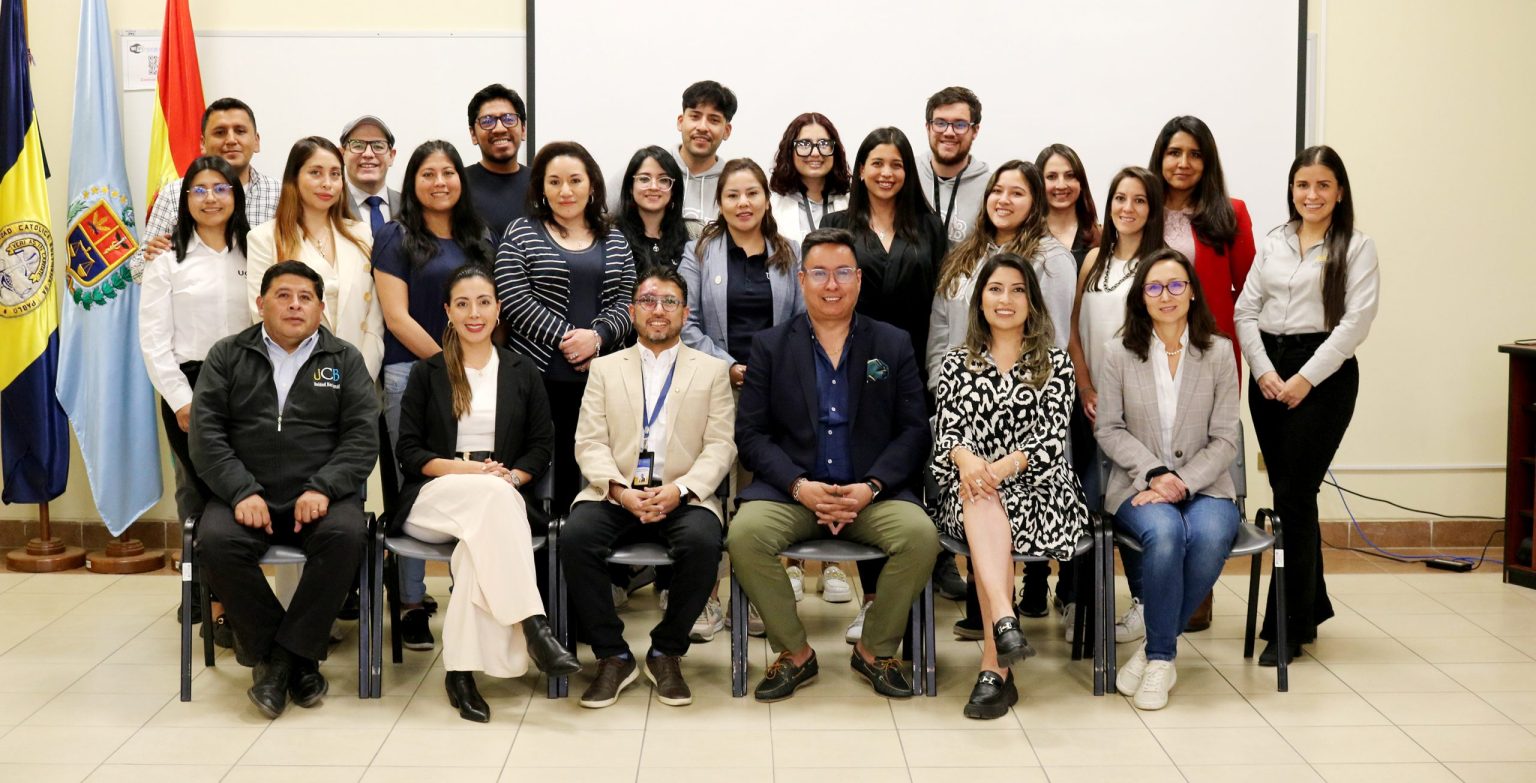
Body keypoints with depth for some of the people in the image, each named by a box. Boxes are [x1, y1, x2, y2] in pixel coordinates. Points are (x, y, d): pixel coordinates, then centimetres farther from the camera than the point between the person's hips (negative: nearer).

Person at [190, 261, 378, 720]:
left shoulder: (345, 360, 13)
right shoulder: (227, 356, 14)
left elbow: (362, 437, 3)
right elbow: (206, 433, 3)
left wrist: (323, 489, -14)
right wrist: (242, 491, -13)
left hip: (319, 497, 0)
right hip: (247, 496, 1)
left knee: (346, 535, -32)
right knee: (216, 541, -31)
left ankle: (292, 651, -18)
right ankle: (266, 652, -13)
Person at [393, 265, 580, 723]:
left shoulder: (522, 373, 17)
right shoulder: (427, 373, 12)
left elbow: (541, 448, 12)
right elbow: (409, 451, 5)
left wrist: (511, 476, -11)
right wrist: (469, 469, -12)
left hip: (498, 498, 1)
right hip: (433, 500, -1)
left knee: (480, 539, -36)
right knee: (493, 495, -36)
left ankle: (462, 669, -38)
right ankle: (532, 626, -44)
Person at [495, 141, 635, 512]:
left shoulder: (614, 242, 16)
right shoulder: (521, 234, 6)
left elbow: (625, 302, 8)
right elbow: (514, 300, -4)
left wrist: (597, 336, -11)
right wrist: (566, 337, -11)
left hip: (599, 377, 2)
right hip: (538, 374, -2)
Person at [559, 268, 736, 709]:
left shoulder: (712, 371, 14)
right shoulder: (605, 368, 16)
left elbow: (720, 446, 4)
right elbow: (589, 443, 6)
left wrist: (680, 489, -14)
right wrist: (620, 489, -13)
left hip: (683, 498, -1)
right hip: (615, 495, 1)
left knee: (703, 541, -34)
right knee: (575, 537, -30)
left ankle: (666, 653, -11)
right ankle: (613, 656, -13)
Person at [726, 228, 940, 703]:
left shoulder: (894, 345, 11)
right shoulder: (770, 347, 9)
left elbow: (914, 431, 4)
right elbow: (751, 433, 3)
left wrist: (871, 488, -12)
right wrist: (799, 486, -14)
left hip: (873, 493, 0)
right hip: (791, 490, 0)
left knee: (920, 535, -28)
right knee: (745, 534, -29)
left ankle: (875, 650, -2)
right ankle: (794, 653, -7)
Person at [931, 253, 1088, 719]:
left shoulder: (1055, 363, 10)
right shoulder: (956, 363, 16)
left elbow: (1053, 437, -3)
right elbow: (945, 432, 5)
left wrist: (1003, 467, -22)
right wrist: (966, 458, -20)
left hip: (1036, 490, -2)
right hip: (970, 487, 2)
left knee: (987, 506, -34)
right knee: (982, 503, -35)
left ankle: (994, 667, -39)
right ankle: (1005, 622, -53)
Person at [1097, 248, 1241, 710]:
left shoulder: (1218, 353, 5)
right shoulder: (1119, 353, 4)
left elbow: (1225, 439, 2)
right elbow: (1108, 429, 3)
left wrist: (1182, 483, -12)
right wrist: (1154, 474, -12)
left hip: (1204, 485, 1)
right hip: (1137, 485, -1)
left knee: (1210, 536, -33)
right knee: (1164, 532, -34)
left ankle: (1157, 651, -13)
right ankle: (1163, 655, -13)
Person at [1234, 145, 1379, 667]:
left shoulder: (1356, 248, -1)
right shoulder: (1275, 243, 12)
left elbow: (1356, 321, -9)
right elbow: (1246, 310, 7)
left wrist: (1306, 378, -14)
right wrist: (1264, 371, -6)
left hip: (1323, 374, -5)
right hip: (1268, 373, 5)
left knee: (1294, 496, -8)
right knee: (1287, 493, 9)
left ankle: (1288, 628, -1)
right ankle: (1312, 606, 24)